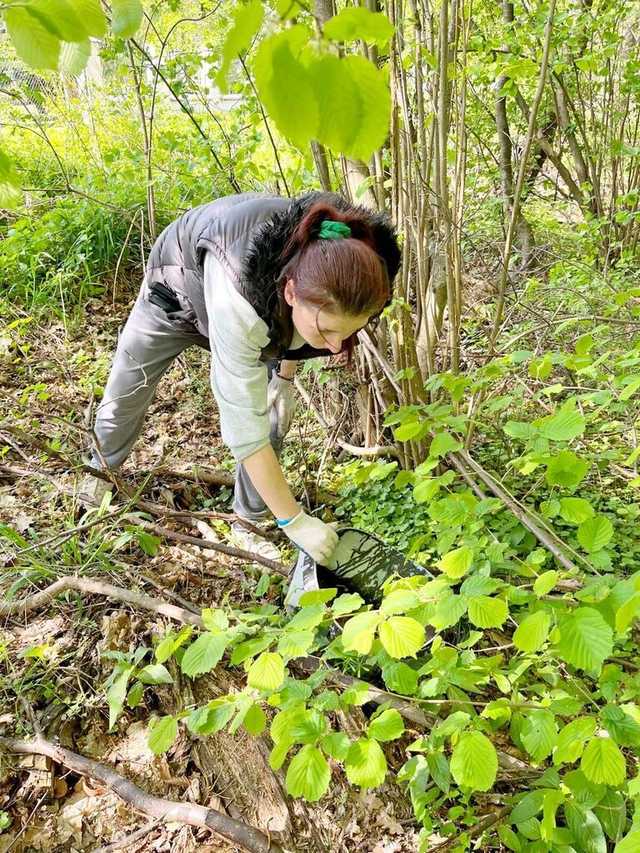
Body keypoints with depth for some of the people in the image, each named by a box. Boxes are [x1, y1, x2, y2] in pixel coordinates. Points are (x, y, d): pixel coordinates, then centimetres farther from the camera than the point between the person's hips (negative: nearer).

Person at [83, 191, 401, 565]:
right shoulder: (238, 301, -51)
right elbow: (244, 428, -43)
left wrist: (285, 375, -3)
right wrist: (294, 520, -37)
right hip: (177, 286, -3)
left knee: (272, 418, -10)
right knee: (124, 401, 12)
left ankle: (248, 522, 13)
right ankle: (101, 472, 46)